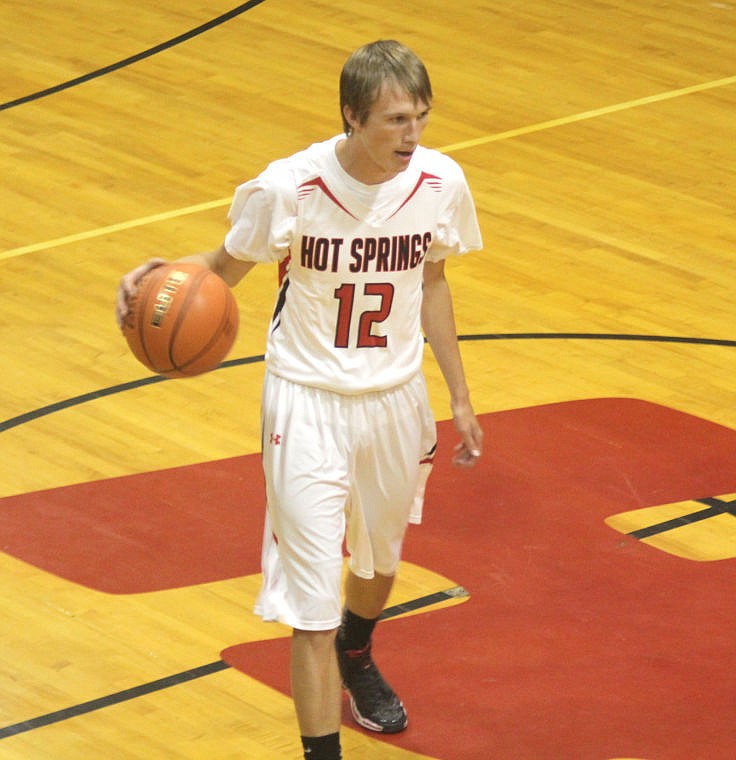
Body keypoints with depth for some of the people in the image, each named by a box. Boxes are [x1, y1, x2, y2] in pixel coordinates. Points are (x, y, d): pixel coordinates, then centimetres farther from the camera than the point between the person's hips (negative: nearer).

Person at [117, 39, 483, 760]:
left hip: (397, 398, 4)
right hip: (309, 403, -4)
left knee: (381, 558, 27)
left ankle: (356, 655, 60)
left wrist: (459, 395, 13)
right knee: (314, 599, -9)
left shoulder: (440, 183, -12)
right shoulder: (288, 189, -23)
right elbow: (228, 263, -5)